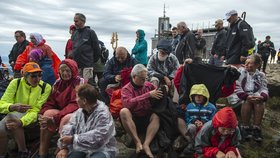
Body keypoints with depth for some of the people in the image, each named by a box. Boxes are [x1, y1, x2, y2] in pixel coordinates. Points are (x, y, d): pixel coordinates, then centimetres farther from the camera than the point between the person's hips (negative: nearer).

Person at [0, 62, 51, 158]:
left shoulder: (46, 87, -10)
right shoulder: (16, 83, -6)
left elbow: (35, 110, -16)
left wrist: (20, 122, -36)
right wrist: (13, 107, -38)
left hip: (32, 118, -2)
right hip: (14, 115, 2)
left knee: (11, 117, -31)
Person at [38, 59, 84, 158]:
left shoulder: (80, 82, -13)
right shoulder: (58, 83, 7)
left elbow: (75, 105, -22)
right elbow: (50, 101, 6)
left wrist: (55, 118, -29)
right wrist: (42, 113, -16)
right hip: (61, 112, 6)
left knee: (65, 120, -34)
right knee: (47, 114, -21)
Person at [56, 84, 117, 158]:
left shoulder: (103, 114, -20)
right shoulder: (79, 112, 3)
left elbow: (97, 138, -29)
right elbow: (68, 128, -3)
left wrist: (73, 139, -25)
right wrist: (64, 148, -18)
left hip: (102, 150, -5)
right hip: (82, 148, 6)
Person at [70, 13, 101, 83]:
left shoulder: (90, 32, -2)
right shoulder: (74, 34, 15)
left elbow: (96, 48, -2)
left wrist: (93, 60, 3)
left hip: (87, 64, -6)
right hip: (76, 64, 6)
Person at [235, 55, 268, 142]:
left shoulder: (261, 75, 14)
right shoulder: (240, 71, 5)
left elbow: (264, 89, 3)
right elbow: (236, 87, -5)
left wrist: (262, 96, -21)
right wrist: (246, 96, -21)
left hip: (255, 96, 2)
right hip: (241, 96, -2)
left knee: (260, 102, -32)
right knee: (247, 101, -35)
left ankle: (256, 128, -24)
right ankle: (245, 127, -23)